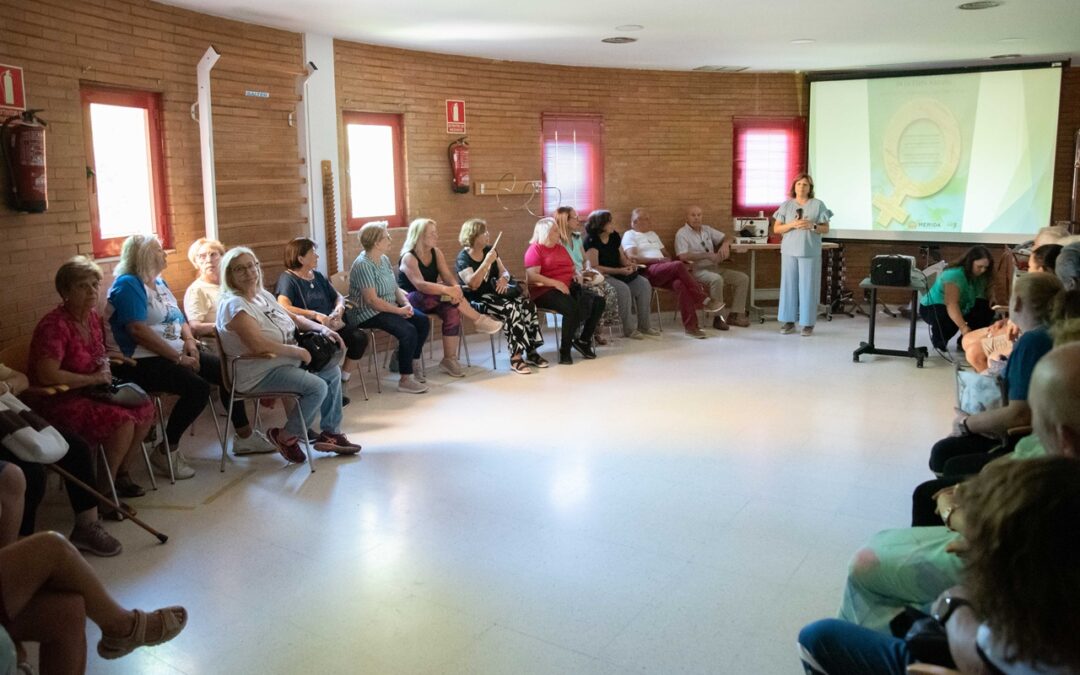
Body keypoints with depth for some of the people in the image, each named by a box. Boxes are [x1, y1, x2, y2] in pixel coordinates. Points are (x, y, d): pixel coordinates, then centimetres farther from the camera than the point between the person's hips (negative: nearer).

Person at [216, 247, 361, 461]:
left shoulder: (263, 294, 10)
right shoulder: (233, 304, -19)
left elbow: (294, 318, 20)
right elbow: (258, 345, -29)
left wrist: (322, 328, 3)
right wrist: (298, 352, -21)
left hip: (285, 361, 10)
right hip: (259, 373, -10)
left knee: (333, 371, 12)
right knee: (317, 387, -23)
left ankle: (330, 433, 18)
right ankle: (286, 437, -2)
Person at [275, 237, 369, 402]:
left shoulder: (318, 276, 18)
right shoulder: (287, 279, -6)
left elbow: (338, 296, 23)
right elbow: (283, 307, -23)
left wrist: (339, 308, -2)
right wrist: (315, 315, -29)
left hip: (330, 325, 7)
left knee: (359, 336, -17)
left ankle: (342, 382, -4)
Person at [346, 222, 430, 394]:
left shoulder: (384, 259, 9)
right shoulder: (363, 265, -19)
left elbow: (395, 288, 13)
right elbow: (372, 300, -24)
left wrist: (406, 303, -7)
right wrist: (400, 310, -21)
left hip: (389, 307, 9)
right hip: (368, 314, -9)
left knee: (423, 321, -2)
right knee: (408, 331, -25)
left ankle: (413, 362, 13)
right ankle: (405, 380, -16)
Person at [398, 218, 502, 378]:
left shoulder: (436, 252, 5)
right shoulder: (409, 257, -16)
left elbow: (447, 277, -6)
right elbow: (420, 284, -31)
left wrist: (456, 288, -30)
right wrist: (447, 290, -43)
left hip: (432, 299, 6)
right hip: (410, 301, -6)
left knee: (452, 311, -26)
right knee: (446, 294, -33)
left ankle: (449, 359, -21)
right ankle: (479, 320, -23)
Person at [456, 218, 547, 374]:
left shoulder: (489, 250, 10)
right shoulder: (463, 258, -10)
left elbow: (504, 272, 13)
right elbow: (473, 284, -25)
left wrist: (504, 278, -12)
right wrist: (487, 262, -28)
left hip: (495, 292, 7)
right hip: (477, 299, -7)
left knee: (528, 305, -19)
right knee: (510, 309, -33)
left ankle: (530, 351, -15)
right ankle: (516, 356, -30)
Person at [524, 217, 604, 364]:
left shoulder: (561, 247, 22)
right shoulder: (535, 250, -3)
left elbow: (571, 268, 31)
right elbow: (532, 277, -15)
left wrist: (576, 275, 6)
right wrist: (556, 283, -21)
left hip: (569, 287, 8)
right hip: (545, 291, -8)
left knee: (598, 301, -12)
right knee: (572, 307, -35)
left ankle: (584, 340, -2)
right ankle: (565, 349, -21)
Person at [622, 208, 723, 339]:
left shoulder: (653, 234, 29)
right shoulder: (629, 235, 6)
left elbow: (664, 254, 26)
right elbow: (633, 257, -9)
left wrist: (668, 260, 1)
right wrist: (659, 260, -13)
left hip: (664, 271, 6)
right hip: (647, 272, -6)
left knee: (680, 284, -30)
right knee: (679, 265, -32)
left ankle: (690, 326, -34)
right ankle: (705, 300, -27)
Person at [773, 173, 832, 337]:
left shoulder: (818, 204, 4)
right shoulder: (786, 205, 8)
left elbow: (826, 229, 4)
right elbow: (776, 228, 5)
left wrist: (812, 226, -15)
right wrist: (792, 225, -12)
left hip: (810, 251, -1)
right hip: (789, 250, 2)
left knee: (808, 286, -2)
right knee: (789, 284, 1)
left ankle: (808, 323, 3)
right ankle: (789, 321, 8)